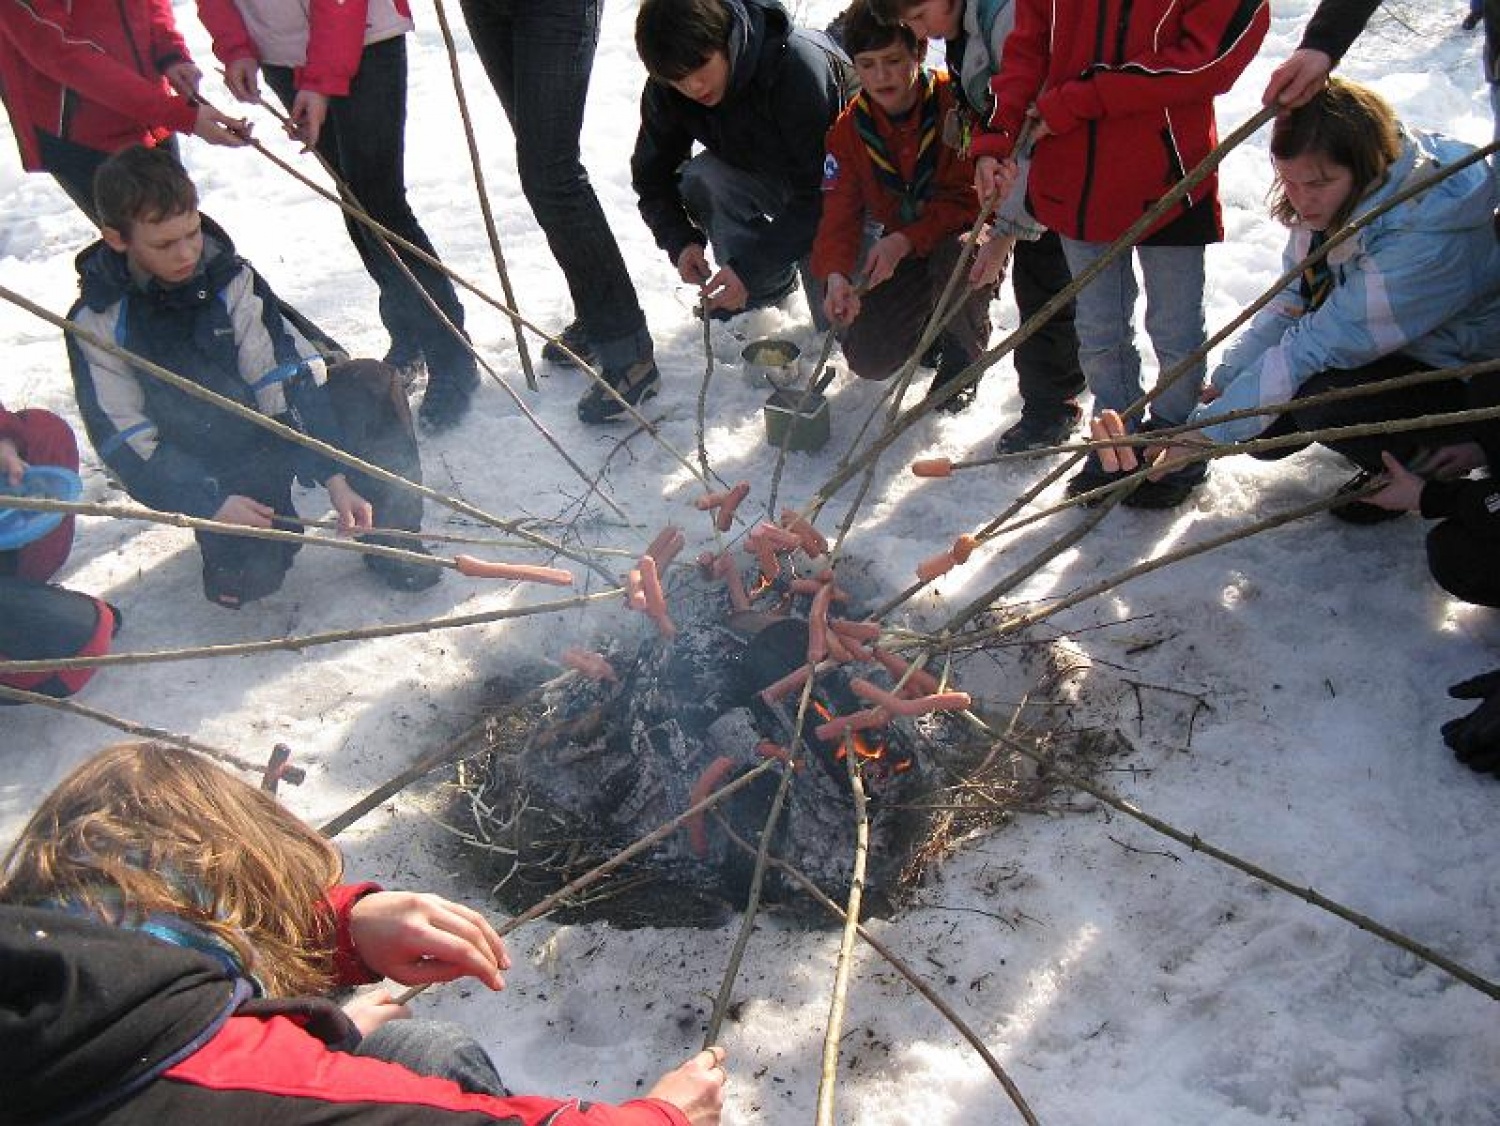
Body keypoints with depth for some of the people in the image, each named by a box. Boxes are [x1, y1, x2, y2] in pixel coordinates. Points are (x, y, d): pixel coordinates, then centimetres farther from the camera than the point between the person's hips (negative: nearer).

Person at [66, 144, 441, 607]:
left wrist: (335, 476, -25)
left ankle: (391, 538, -14)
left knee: (373, 381, -23)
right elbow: (126, 442, -13)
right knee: (248, 576, -30)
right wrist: (212, 504, -26)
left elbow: (282, 376, -15)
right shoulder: (99, 323, -13)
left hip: (277, 425, 2)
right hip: (209, 472, -2)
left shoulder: (227, 276, -9)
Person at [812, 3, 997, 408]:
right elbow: (839, 212, -12)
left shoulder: (956, 103, -18)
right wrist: (835, 275, -32)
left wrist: (905, 240, -32)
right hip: (897, 254, 4)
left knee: (957, 258, -40)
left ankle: (964, 352, -8)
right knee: (867, 358, -13)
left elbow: (971, 197, -20)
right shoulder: (848, 128, -5)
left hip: (963, 235, -4)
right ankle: (933, 320, 21)